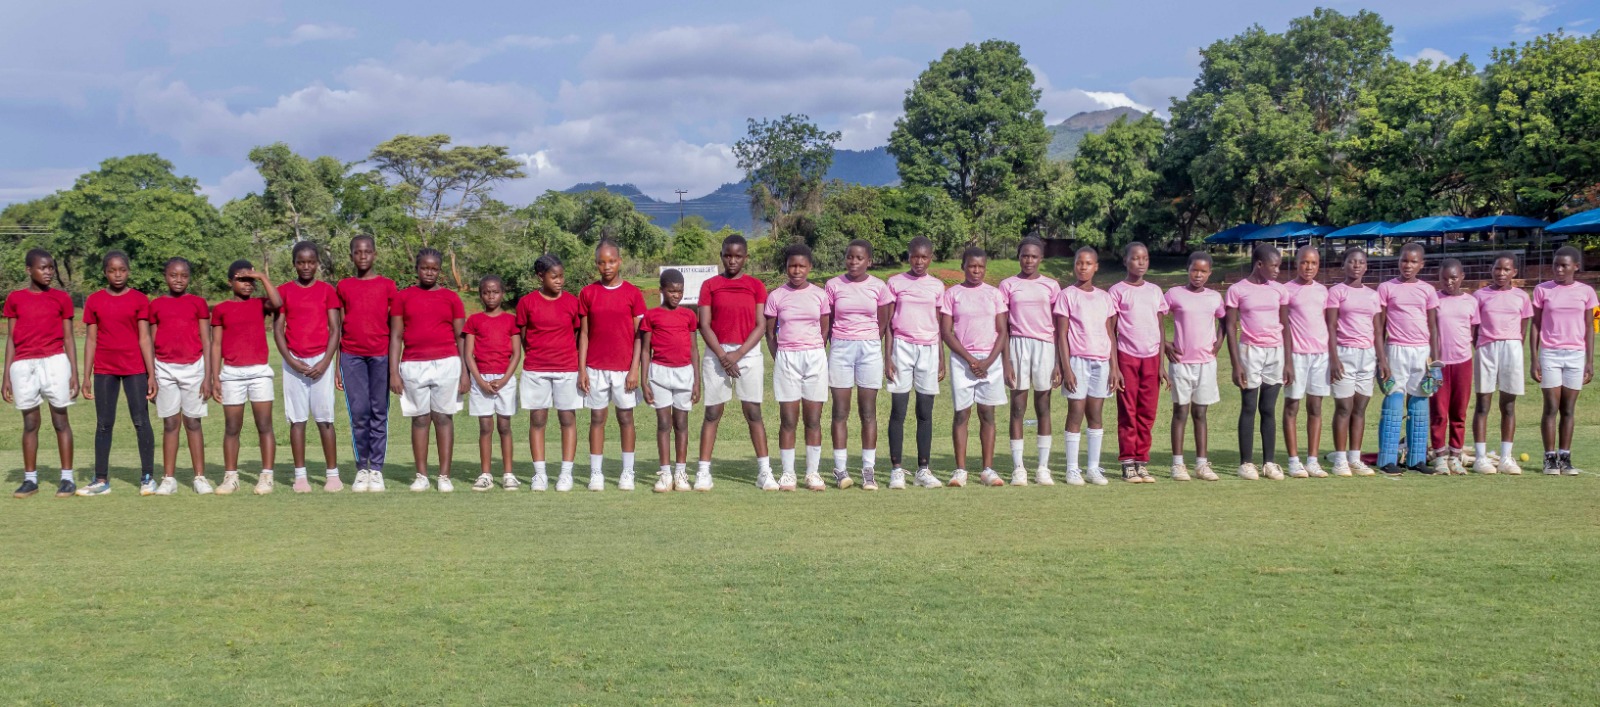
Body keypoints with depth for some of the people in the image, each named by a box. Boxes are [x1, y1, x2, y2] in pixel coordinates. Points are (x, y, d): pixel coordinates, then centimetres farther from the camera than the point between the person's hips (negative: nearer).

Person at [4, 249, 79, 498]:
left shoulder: (62, 299, 6)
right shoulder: (15, 298, 7)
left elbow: (68, 338, 7)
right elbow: (11, 340, 9)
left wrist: (74, 373, 0)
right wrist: (6, 376, 5)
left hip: (55, 362, -1)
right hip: (23, 365, 1)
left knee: (61, 420, 1)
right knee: (30, 423, 7)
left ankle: (67, 478, 4)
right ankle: (30, 479, 12)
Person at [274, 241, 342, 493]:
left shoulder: (327, 291, 5)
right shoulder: (284, 291, 6)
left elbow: (335, 329, 2)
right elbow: (278, 330, 4)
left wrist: (325, 362, -9)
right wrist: (290, 360, -7)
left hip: (321, 361, -1)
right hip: (293, 362, 1)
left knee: (324, 418, -2)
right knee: (297, 419, 2)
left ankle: (333, 474, 2)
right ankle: (300, 476, 6)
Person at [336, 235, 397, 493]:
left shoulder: (387, 286, 8)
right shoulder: (343, 287, 11)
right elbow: (337, 329, 12)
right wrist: (336, 365, 7)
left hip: (381, 355, -1)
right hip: (351, 356, 1)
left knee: (379, 412, 0)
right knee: (359, 412, -3)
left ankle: (377, 470, 4)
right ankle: (361, 469, 4)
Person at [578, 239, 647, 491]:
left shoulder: (633, 293, 0)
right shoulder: (587, 293, 4)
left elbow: (639, 335, 0)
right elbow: (583, 334, 5)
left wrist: (635, 369, -7)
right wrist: (581, 370, 0)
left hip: (624, 368, -1)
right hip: (595, 368, 1)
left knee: (625, 418, 5)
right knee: (597, 418, 4)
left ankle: (627, 473, 12)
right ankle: (595, 473, 8)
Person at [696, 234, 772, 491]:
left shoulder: (756, 286, 6)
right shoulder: (710, 285, 5)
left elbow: (761, 326, 0)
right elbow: (704, 325, -1)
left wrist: (738, 355, -10)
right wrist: (723, 356, -11)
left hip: (748, 354, 0)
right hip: (716, 353, 0)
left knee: (753, 412, 0)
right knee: (712, 412, 0)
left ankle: (764, 471, 3)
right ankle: (703, 472, 2)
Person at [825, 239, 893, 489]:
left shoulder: (879, 287, 2)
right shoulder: (833, 286, 3)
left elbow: (883, 323, 9)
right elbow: (826, 323, 7)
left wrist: (870, 345, 5)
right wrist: (821, 351, 0)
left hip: (870, 349, 0)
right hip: (840, 348, 0)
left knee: (868, 411, 0)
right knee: (840, 411, 0)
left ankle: (869, 471, 2)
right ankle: (841, 469, 3)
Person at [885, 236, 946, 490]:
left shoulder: (937, 286, 10)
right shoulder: (895, 283, 4)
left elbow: (940, 326, 14)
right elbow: (888, 323, 3)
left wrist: (942, 360, 10)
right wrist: (888, 356, -4)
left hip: (929, 349, 2)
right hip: (902, 346, -2)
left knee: (925, 413, 3)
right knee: (898, 411, -4)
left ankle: (923, 469, 7)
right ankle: (897, 469, 0)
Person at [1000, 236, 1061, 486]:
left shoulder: (1051, 285, 7)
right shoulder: (1008, 285, 4)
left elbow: (1058, 327, 7)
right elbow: (1003, 327, 3)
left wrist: (1059, 362, 1)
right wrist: (1006, 361, -5)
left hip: (1045, 346, 1)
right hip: (1018, 344, -1)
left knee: (1043, 406, 4)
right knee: (1018, 406, -1)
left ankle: (1043, 468, 7)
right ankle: (1018, 468, 1)